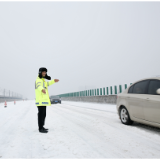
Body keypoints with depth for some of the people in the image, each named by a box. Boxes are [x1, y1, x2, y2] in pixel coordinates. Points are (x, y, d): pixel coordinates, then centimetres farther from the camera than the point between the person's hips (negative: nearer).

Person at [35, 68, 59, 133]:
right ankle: (40, 129, -1)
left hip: (43, 100, 10)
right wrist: (42, 89, -59)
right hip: (41, 100, -10)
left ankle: (41, 127, 24)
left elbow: (47, 83, 38)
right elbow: (39, 86, -36)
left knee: (43, 114, 15)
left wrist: (53, 81, 28)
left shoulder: (42, 80, 20)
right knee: (41, 114, -7)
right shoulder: (38, 80, -13)